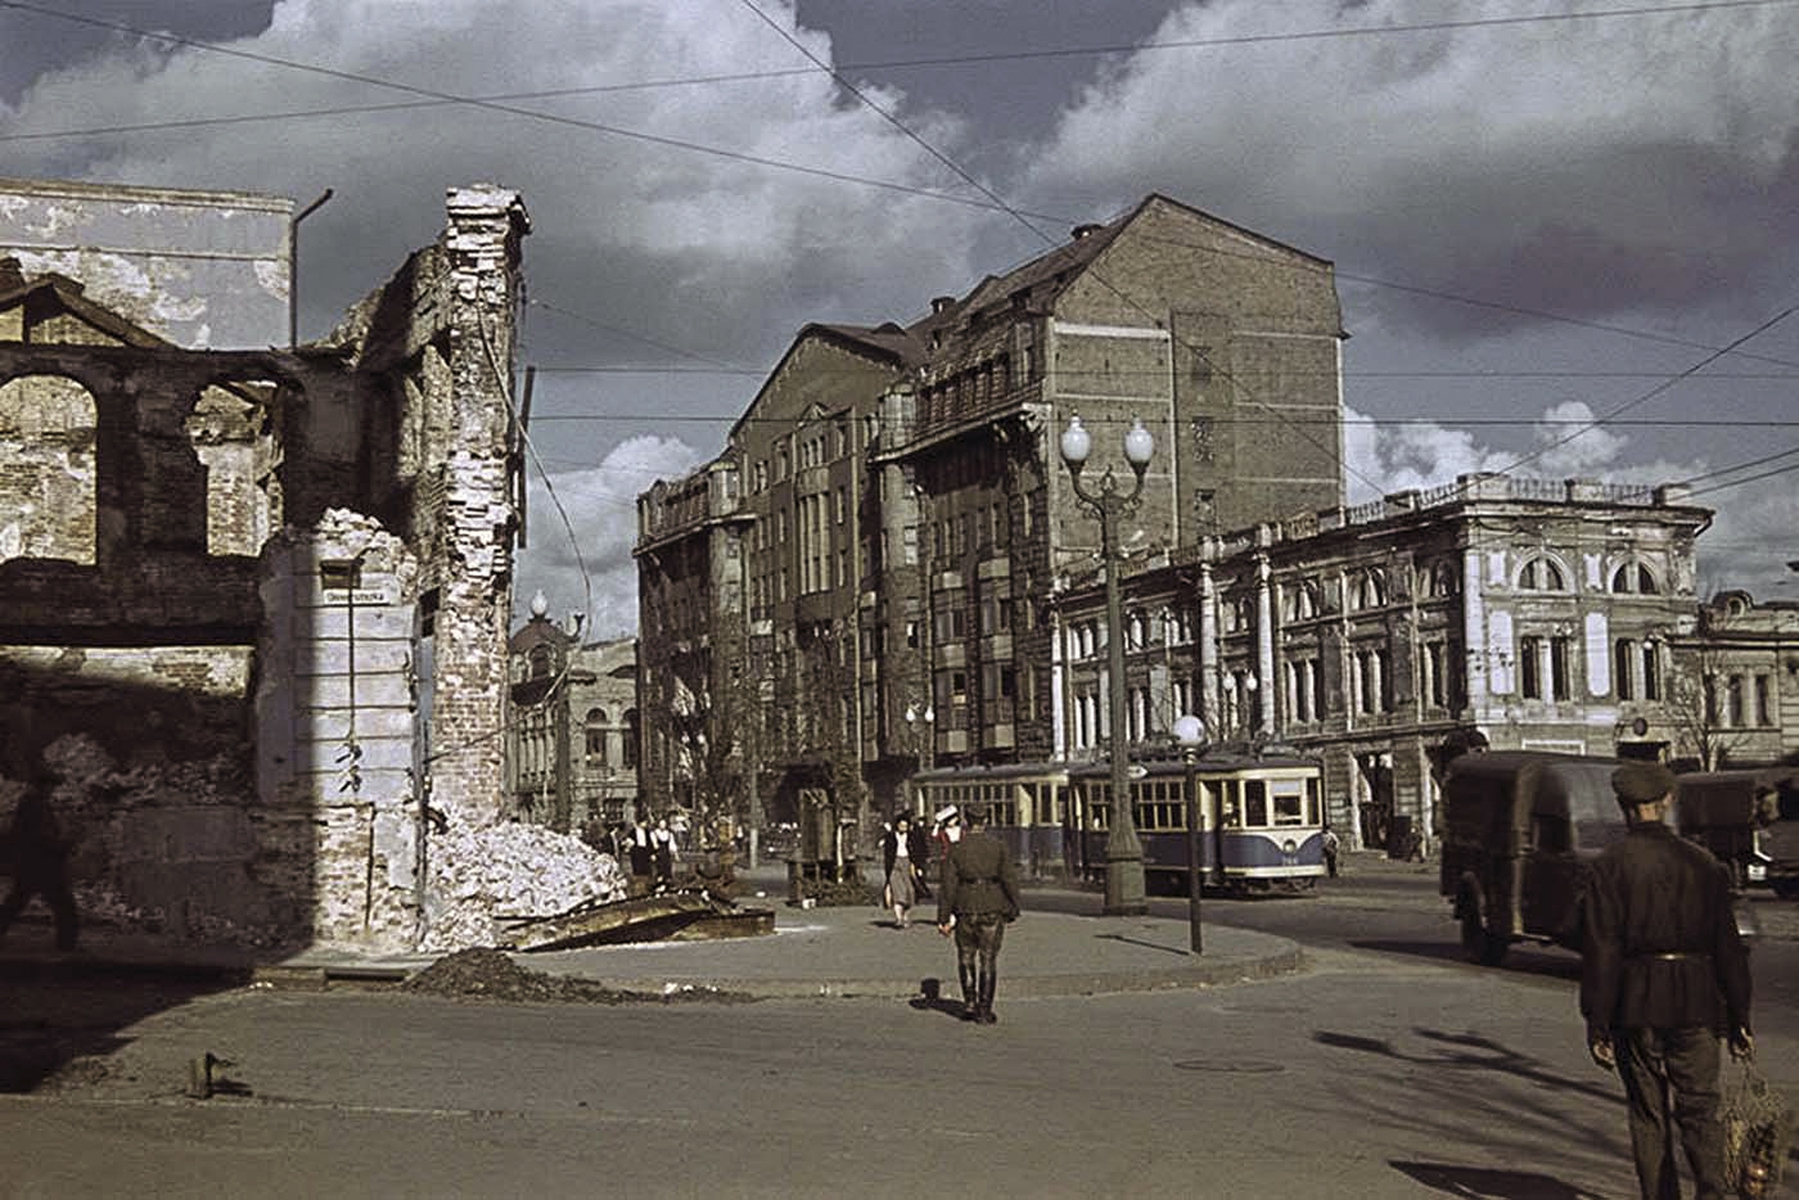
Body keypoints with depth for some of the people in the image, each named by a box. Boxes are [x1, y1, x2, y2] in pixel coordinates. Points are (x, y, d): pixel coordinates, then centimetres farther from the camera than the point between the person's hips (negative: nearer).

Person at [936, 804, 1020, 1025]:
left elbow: (947, 885, -4)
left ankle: (969, 1003, 12)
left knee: (966, 957, 17)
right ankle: (985, 1010, 4)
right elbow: (1010, 880, -3)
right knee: (988, 960, 5)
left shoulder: (956, 849, -2)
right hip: (993, 911, 0)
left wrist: (944, 918, -2)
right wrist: (1013, 910, 7)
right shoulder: (999, 847, 0)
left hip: (966, 910, 0)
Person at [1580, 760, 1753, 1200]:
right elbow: (1728, 947, 6)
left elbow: (1600, 952, -8)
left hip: (1636, 1005, -2)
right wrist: (1738, 1020, 12)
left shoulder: (1610, 866, -6)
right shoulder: (1702, 863, 3)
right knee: (1700, 1110, 5)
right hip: (1695, 1003, 2)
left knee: (1648, 1115, 9)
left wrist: (1598, 1025, -5)